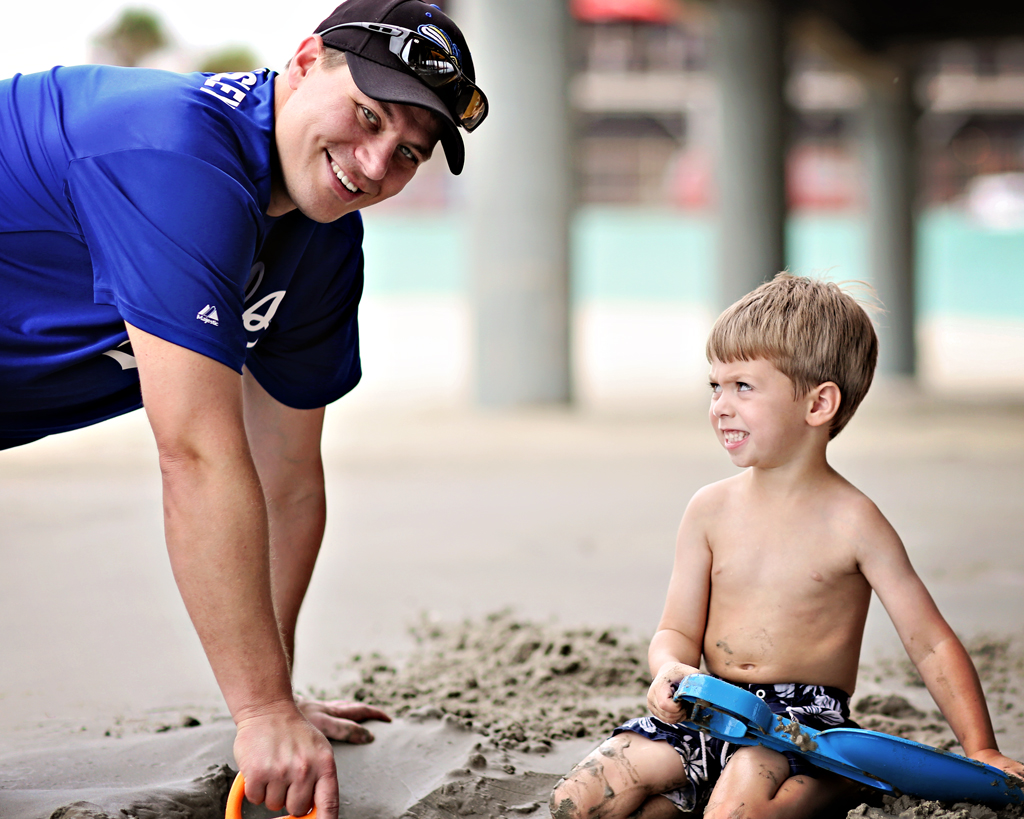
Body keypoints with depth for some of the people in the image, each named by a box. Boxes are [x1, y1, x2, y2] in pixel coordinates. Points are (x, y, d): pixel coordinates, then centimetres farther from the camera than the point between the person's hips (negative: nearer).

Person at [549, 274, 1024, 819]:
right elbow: (679, 632, 10)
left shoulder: (851, 523, -5)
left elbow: (932, 645, -2)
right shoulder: (711, 510, 7)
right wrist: (670, 670, -15)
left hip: (806, 718, -5)